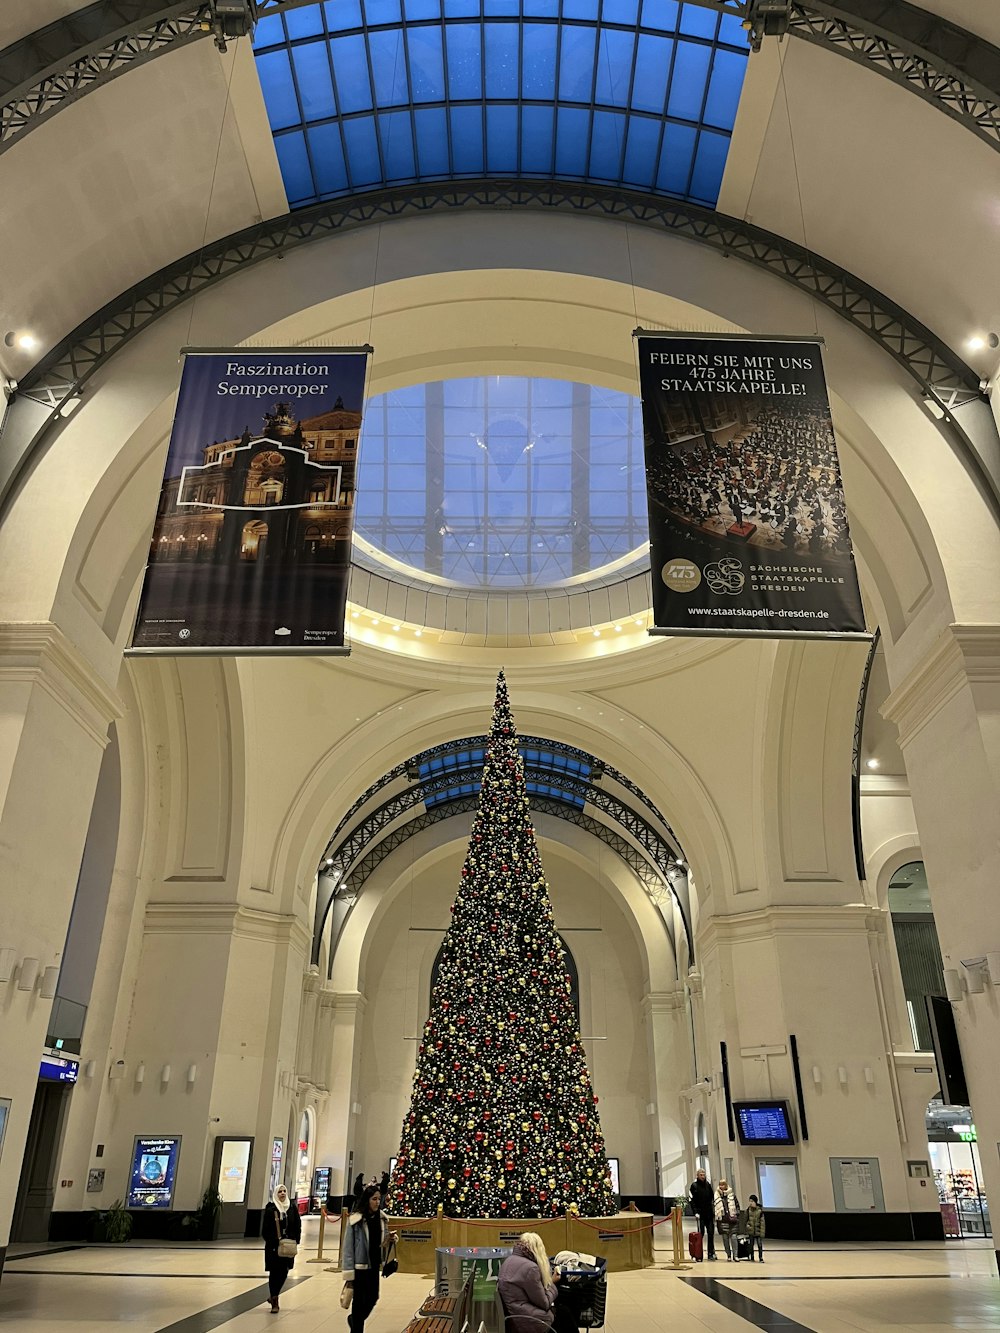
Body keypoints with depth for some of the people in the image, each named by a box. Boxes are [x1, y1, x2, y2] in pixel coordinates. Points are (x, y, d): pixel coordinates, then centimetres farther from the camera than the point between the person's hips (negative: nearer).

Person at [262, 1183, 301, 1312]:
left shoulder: (292, 1209, 4)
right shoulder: (270, 1209, -5)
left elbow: (298, 1227, 6)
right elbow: (265, 1228, -7)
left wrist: (295, 1241, -5)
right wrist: (271, 1241, -15)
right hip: (273, 1247, -3)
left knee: (284, 1272, 8)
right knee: (274, 1272, -1)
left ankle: (273, 1296, 31)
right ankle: (274, 1302, 11)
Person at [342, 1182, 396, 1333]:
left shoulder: (381, 1218, 2)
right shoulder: (355, 1220, -16)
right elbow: (348, 1247, -13)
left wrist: (390, 1239, -10)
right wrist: (349, 1274, -14)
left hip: (374, 1265, 6)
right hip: (360, 1266, -6)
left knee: (373, 1299, 15)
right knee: (359, 1301, 2)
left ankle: (354, 1319, 41)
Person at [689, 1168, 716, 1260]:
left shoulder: (708, 1184, 8)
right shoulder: (694, 1186, -4)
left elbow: (712, 1197, 13)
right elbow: (692, 1200, -6)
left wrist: (714, 1209, 4)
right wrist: (695, 1212, -13)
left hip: (709, 1213, 4)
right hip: (700, 1213, -4)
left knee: (711, 1233, 4)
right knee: (701, 1233, -2)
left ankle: (711, 1253, 11)